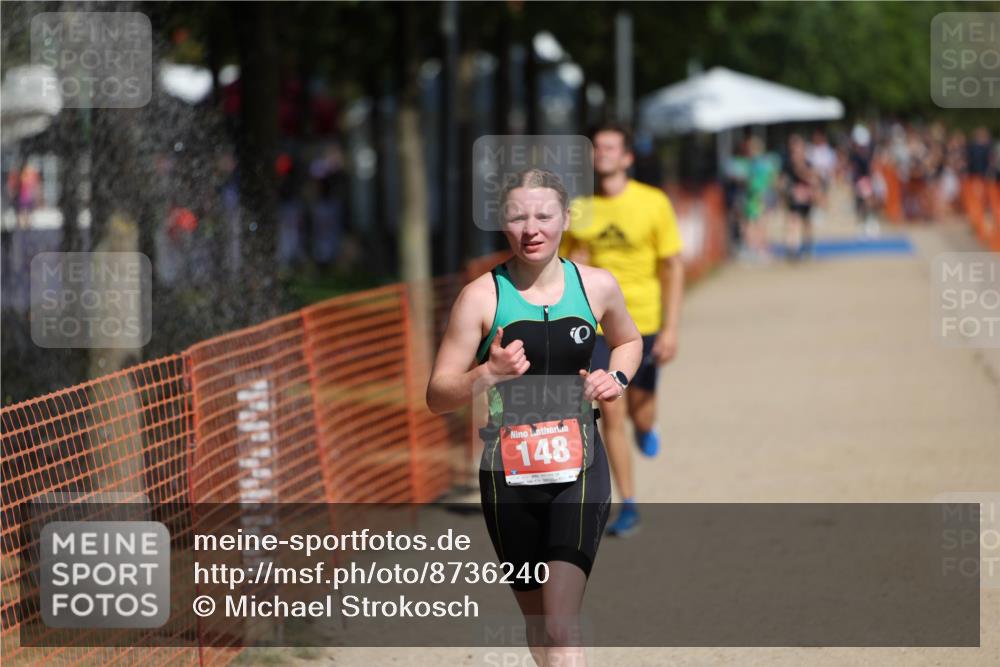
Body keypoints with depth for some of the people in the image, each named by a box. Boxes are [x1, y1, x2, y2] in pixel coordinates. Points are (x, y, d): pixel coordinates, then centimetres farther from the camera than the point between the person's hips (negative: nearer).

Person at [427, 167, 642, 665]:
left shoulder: (597, 286, 1)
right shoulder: (482, 297, -7)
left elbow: (628, 340, 24)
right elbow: (437, 396, -7)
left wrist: (617, 377, 3)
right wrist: (488, 374, -25)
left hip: (578, 466, 0)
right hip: (508, 471, 0)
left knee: (561, 625, -15)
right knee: (536, 617, 13)